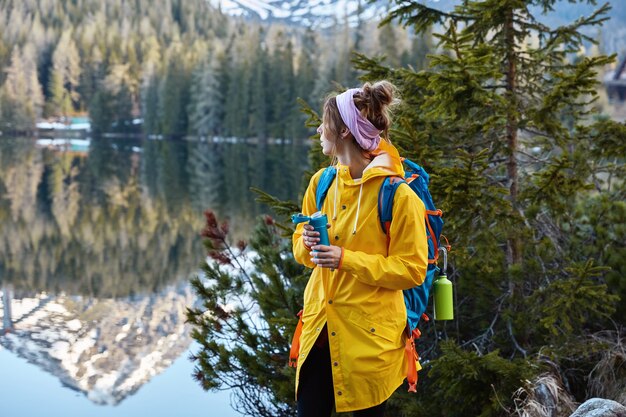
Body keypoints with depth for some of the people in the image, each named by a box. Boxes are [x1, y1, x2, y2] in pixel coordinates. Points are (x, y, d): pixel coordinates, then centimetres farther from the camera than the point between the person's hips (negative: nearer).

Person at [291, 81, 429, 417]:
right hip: (320, 326, 5)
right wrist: (308, 242, -8)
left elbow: (412, 270, -13)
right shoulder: (322, 182, 4)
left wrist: (347, 260, -21)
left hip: (369, 334, -5)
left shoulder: (397, 193, -15)